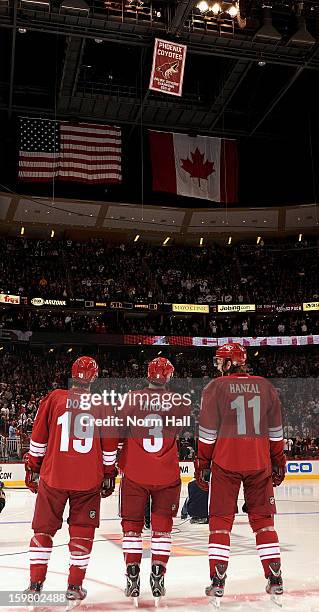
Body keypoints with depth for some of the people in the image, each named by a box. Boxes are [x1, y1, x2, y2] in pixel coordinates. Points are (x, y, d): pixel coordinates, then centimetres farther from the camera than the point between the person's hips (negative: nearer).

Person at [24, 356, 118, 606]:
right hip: (89, 480, 0)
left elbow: (38, 438, 3)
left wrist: (32, 468, 14)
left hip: (53, 475, 1)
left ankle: (35, 584, 18)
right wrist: (109, 475, 16)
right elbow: (109, 447, 5)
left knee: (43, 528, 14)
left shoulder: (54, 398, -1)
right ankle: (75, 586, 14)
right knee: (82, 531, 12)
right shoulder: (103, 404, -1)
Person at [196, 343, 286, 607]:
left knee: (221, 520, 6)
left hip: (225, 463, -3)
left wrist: (203, 464, 4)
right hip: (259, 463, 3)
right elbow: (276, 431, 9)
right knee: (263, 520, 12)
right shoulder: (265, 386, 6)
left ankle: (218, 583, 7)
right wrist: (279, 461, 18)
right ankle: (275, 581, 15)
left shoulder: (216, 387, -4)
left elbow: (208, 432, -4)